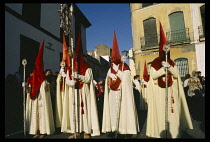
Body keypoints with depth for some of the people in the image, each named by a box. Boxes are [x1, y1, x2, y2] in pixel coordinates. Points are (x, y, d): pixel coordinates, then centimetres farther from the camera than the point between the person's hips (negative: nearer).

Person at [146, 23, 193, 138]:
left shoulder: (171, 63, 10)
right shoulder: (155, 63, 0)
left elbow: (176, 75, 1)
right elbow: (153, 75, -10)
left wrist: (169, 67, -14)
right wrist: (163, 68, -19)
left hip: (170, 91, 3)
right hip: (159, 92, -3)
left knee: (172, 111, 3)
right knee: (160, 111, -2)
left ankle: (173, 133, 15)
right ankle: (161, 133, 10)